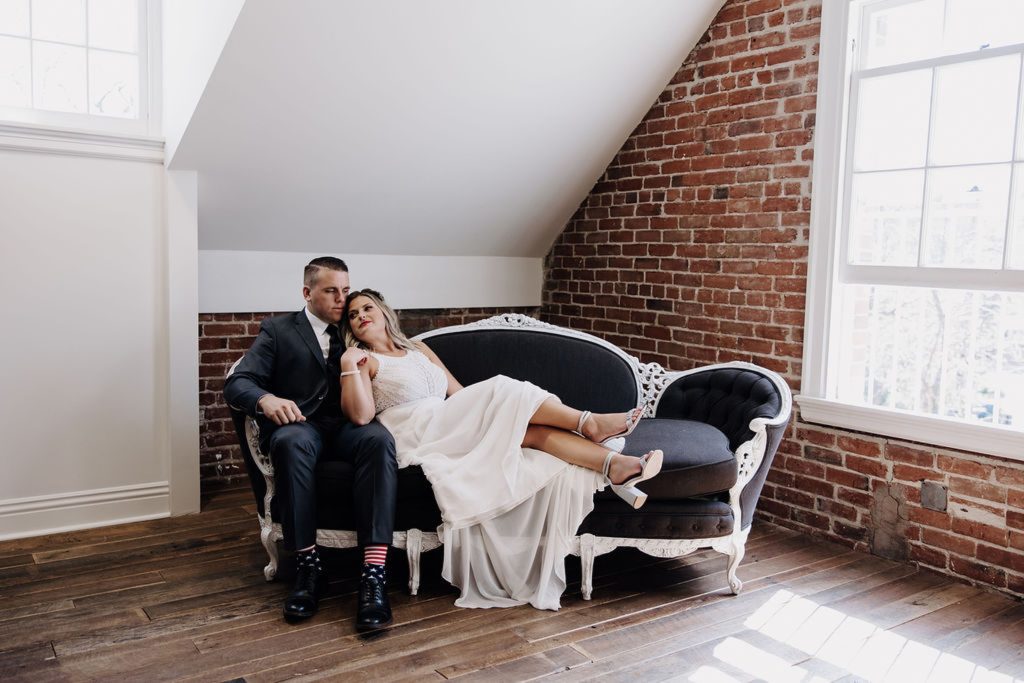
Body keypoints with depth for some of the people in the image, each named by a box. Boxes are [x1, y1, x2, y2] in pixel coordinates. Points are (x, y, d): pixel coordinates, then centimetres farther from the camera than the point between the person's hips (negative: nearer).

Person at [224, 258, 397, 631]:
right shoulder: (277, 330, 12)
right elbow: (237, 383, -1)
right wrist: (267, 399, -23)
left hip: (347, 427, 2)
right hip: (299, 425, -1)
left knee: (379, 439, -34)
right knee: (292, 442, -38)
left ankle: (374, 572, -39)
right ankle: (308, 565, -29)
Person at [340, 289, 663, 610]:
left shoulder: (418, 348, 28)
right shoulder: (363, 360, 9)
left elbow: (460, 393, 22)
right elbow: (361, 415, -9)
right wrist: (349, 365, -16)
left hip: (455, 432, 6)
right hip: (417, 436, -5)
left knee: (530, 429, -21)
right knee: (505, 391, -22)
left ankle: (613, 465, -33)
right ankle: (589, 423, -17)